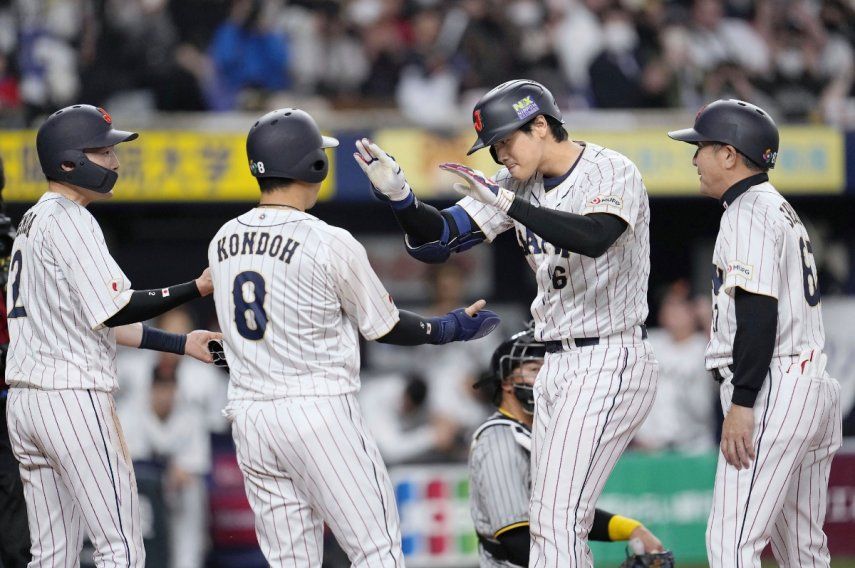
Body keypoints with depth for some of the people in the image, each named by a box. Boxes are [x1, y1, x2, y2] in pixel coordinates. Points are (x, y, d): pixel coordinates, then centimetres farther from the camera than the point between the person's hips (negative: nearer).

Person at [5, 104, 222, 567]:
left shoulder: (32, 223, 20)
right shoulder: (68, 220, -10)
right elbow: (114, 311, -18)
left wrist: (180, 344, 17)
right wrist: (197, 289, -17)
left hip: (22, 402, 10)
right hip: (74, 395, -10)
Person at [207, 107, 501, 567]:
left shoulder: (222, 242, 7)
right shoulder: (331, 244, -11)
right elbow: (383, 327, 0)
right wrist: (449, 328, 18)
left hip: (247, 417, 6)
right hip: (317, 410, -6)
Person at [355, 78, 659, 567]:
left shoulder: (611, 172, -12)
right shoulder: (518, 184, 9)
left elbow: (594, 237, -33)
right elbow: (437, 241, 5)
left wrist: (508, 205, -37)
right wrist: (398, 195, -13)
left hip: (611, 363, -9)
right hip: (559, 365, 9)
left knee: (558, 522, -17)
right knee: (553, 526, 10)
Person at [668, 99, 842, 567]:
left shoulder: (748, 212, -8)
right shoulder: (783, 210, 23)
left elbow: (759, 312, -19)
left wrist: (742, 404, -23)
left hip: (772, 392, -11)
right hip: (814, 386, 11)